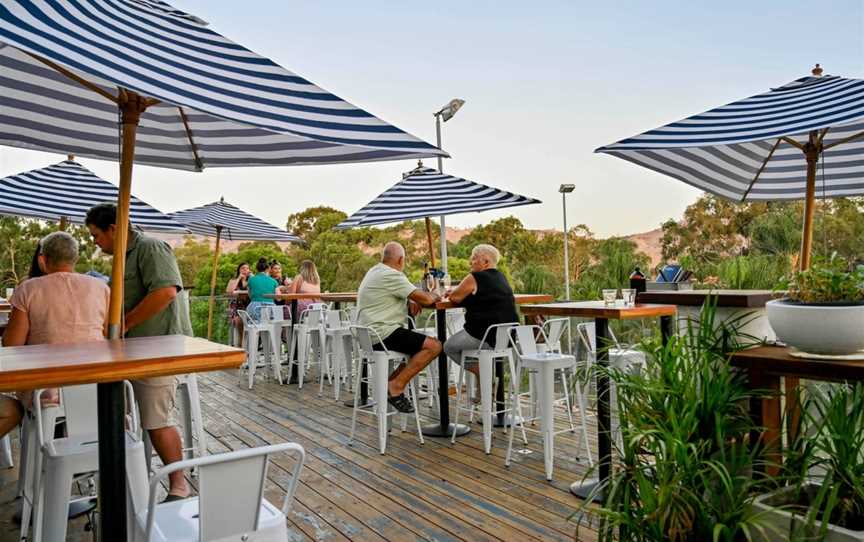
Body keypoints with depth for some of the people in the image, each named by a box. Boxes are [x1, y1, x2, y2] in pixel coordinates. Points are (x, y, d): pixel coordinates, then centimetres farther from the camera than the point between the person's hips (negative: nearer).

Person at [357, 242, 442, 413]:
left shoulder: (374, 271, 16)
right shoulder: (392, 275, -15)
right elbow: (426, 299, -16)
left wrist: (409, 301, 7)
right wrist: (434, 297, 7)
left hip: (369, 334, 11)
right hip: (382, 333, -11)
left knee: (422, 343, 21)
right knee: (433, 346, -15)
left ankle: (391, 382, 14)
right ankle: (396, 386, -10)